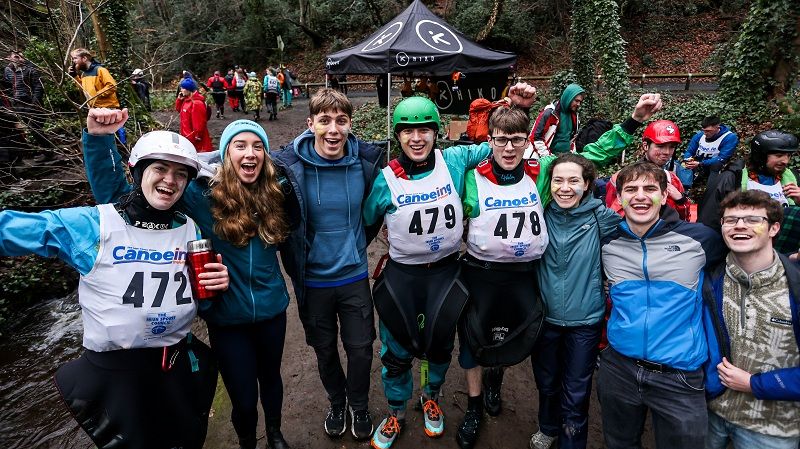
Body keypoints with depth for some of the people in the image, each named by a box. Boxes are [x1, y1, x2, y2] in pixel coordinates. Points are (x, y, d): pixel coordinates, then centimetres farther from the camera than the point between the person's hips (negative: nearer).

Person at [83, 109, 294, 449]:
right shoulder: (201, 195, -17)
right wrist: (99, 139, -27)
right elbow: (114, 194, -17)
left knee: (270, 377, 25)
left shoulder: (275, 194, -9)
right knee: (243, 398, 12)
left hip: (272, 311, 3)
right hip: (227, 319, -2)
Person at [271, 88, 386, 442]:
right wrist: (295, 255, -1)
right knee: (325, 349, 17)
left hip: (354, 275, 1)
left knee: (360, 348, 11)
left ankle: (359, 406, 39)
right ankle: (336, 403, 45)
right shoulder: (288, 165, -16)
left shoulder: (368, 160, -11)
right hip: (312, 279, 0)